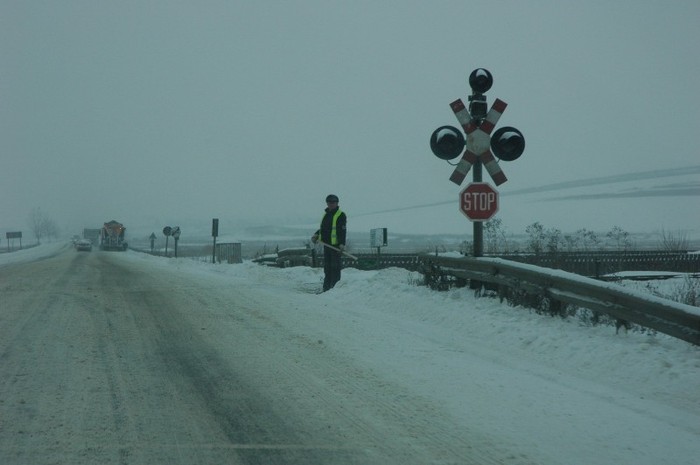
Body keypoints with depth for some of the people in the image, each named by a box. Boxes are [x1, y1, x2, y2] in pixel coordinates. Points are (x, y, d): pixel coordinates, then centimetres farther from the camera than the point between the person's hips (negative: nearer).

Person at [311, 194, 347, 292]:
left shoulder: (340, 215, -6)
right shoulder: (326, 215, 18)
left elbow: (342, 231, -14)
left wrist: (342, 244, -23)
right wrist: (316, 235, 11)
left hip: (336, 245, -8)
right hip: (326, 244, 8)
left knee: (335, 266, -6)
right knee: (327, 267, 10)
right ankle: (327, 287, 15)